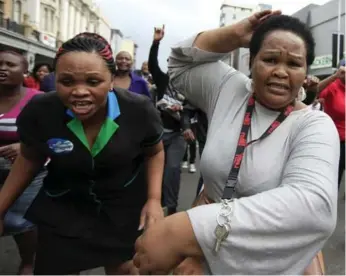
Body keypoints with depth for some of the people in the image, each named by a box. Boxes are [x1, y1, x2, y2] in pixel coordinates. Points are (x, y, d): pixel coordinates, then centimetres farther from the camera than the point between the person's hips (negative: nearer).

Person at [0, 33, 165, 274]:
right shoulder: (38, 113, -23)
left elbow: (154, 152, -3)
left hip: (125, 204, 0)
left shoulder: (139, 110, -24)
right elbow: (29, 159, -1)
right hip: (63, 206, 1)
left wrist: (154, 199, -16)